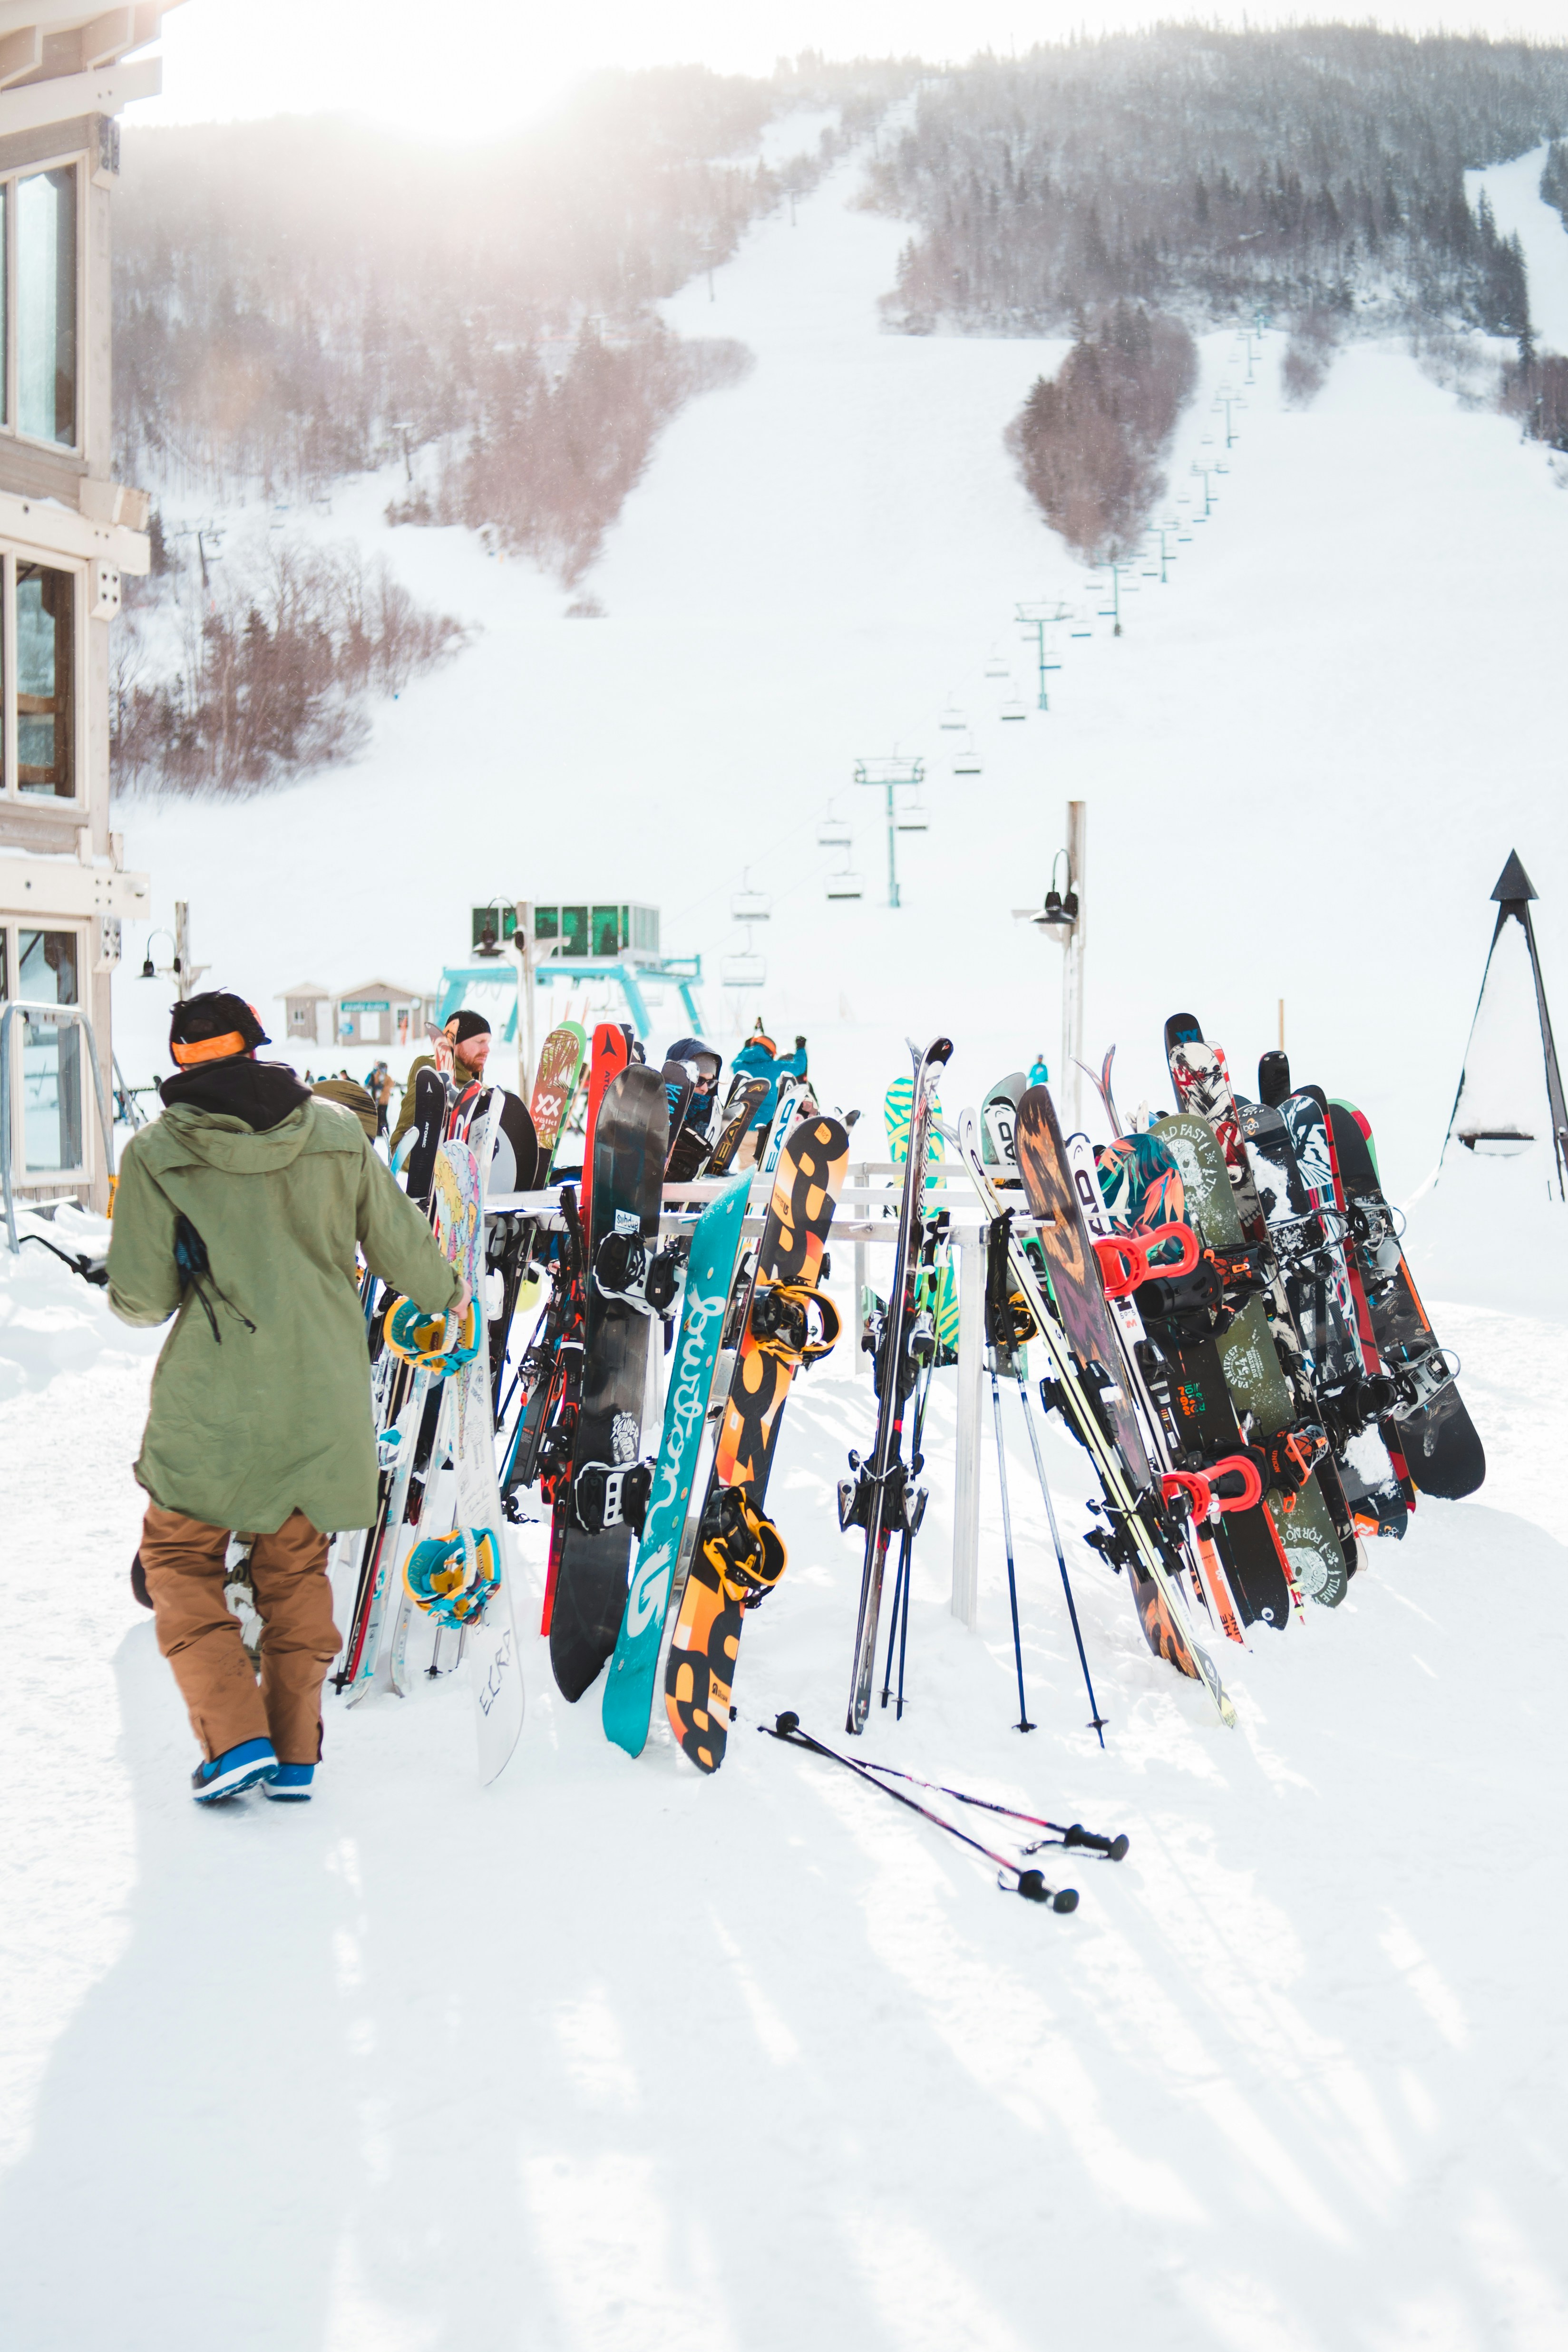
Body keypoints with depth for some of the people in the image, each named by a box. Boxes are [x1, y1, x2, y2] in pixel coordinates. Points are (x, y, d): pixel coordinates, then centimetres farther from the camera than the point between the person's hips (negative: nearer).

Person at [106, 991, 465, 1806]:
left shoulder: (156, 1151, -6)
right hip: (323, 1394, 3)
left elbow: (142, 1299, -6)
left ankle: (235, 1737, -1)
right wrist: (447, 1294, 29)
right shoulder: (336, 1132, 1)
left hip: (212, 1398, -3)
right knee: (296, 1567, 17)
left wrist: (132, 1291, 18)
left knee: (181, 1555, 13)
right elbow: (399, 1248, 8)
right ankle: (294, 1753, 17)